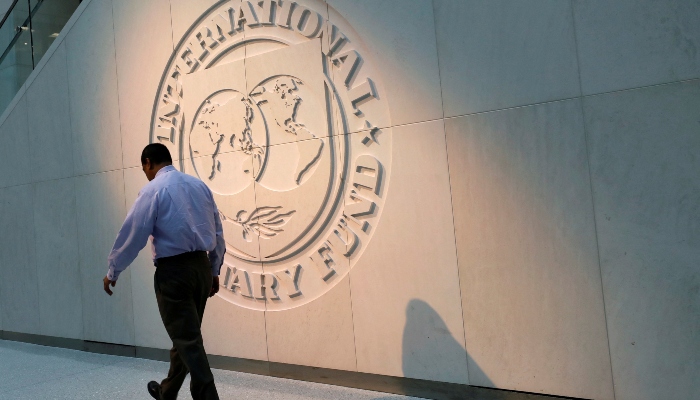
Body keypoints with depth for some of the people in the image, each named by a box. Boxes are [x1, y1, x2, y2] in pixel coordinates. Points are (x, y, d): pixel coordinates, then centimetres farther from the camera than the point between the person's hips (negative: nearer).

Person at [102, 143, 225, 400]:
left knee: (187, 340, -2)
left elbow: (132, 234, -7)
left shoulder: (153, 190, -8)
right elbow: (218, 233, 11)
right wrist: (214, 270, 19)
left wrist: (113, 272, 5)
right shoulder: (200, 185, 9)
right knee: (187, 335, 19)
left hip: (173, 271, -7)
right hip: (202, 267, 7)